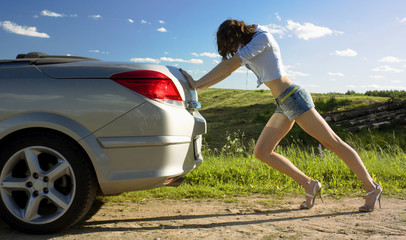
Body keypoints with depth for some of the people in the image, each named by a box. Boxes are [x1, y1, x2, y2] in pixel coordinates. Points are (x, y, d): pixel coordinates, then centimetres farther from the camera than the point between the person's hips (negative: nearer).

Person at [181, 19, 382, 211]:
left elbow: (229, 65, -15)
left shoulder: (262, 38, -11)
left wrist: (197, 83, -10)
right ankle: (309, 185, 5)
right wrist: (197, 87, 11)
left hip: (294, 97, -9)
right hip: (283, 106, 9)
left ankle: (372, 188, 8)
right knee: (261, 152, 1)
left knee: (333, 143, -4)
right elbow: (228, 70, 17)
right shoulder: (246, 47, 16)